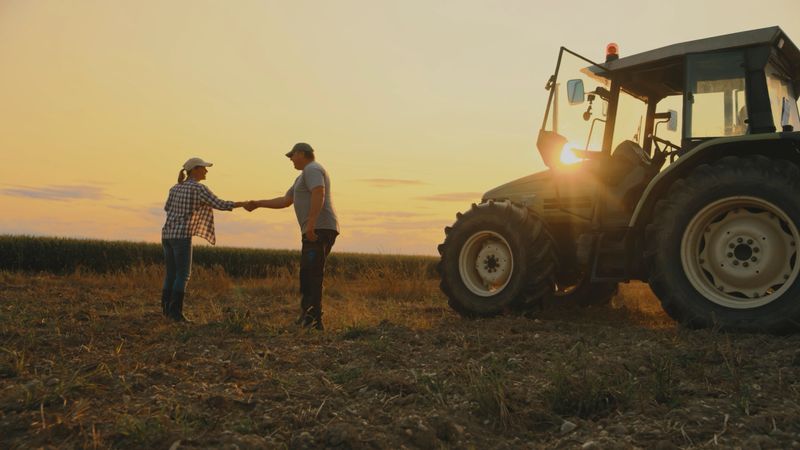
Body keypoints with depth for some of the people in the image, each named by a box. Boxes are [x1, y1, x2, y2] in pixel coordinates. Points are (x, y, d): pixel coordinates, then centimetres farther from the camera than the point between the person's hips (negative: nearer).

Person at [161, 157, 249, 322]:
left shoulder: (175, 188, 18)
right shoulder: (199, 188, -6)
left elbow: (167, 208, 32)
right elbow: (219, 204, -12)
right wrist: (243, 203, -3)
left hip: (167, 234, 8)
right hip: (182, 236, -8)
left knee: (171, 274, 12)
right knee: (183, 275, -5)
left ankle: (166, 309, 13)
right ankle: (176, 312, -9)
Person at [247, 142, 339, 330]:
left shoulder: (312, 170, -4)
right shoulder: (303, 177, 29)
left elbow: (319, 194, -22)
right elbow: (285, 201, 32)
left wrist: (311, 223, -30)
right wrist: (258, 203, 32)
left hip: (319, 229, -10)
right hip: (315, 232, 10)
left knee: (311, 274, -17)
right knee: (309, 276, 7)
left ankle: (312, 319, -20)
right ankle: (310, 321, 8)